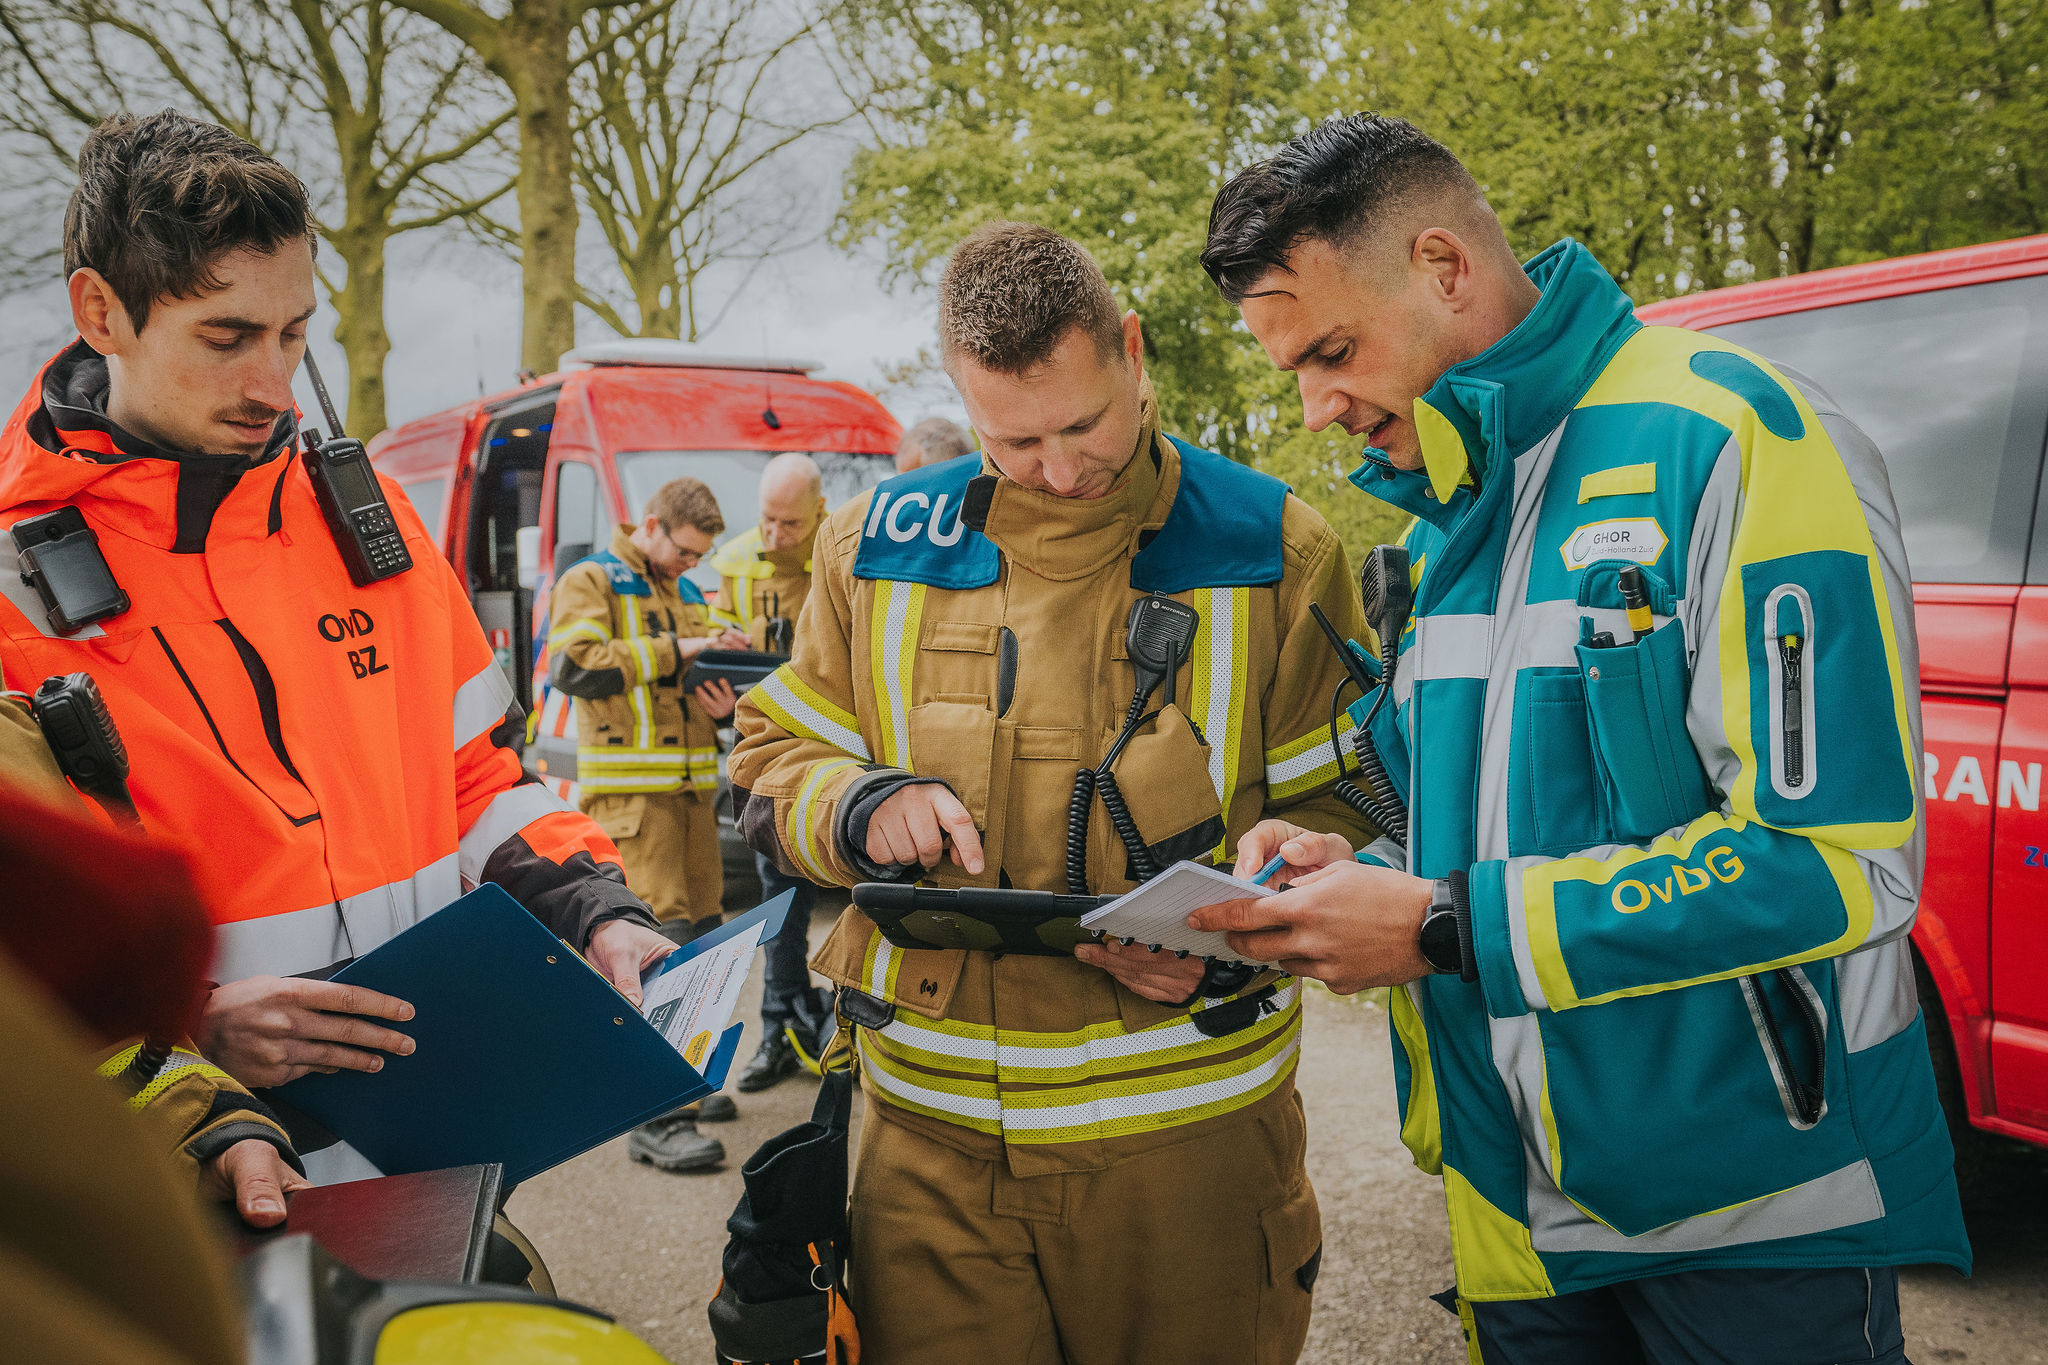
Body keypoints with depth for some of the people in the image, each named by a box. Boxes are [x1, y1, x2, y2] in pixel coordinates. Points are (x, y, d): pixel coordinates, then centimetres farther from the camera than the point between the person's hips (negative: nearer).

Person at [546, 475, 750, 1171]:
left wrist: (723, 701, 2)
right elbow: (573, 666, -18)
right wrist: (676, 649, -20)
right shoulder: (590, 580, -2)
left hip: (692, 785, 8)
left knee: (700, 932, 12)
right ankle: (657, 1119, -12)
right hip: (629, 790, -8)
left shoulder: (688, 591, 22)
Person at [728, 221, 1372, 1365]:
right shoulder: (880, 545, 4)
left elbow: (1341, 809, 1)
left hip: (1187, 1134, -1)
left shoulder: (1272, 549, -2)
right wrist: (864, 810, -10)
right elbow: (774, 764, 12)